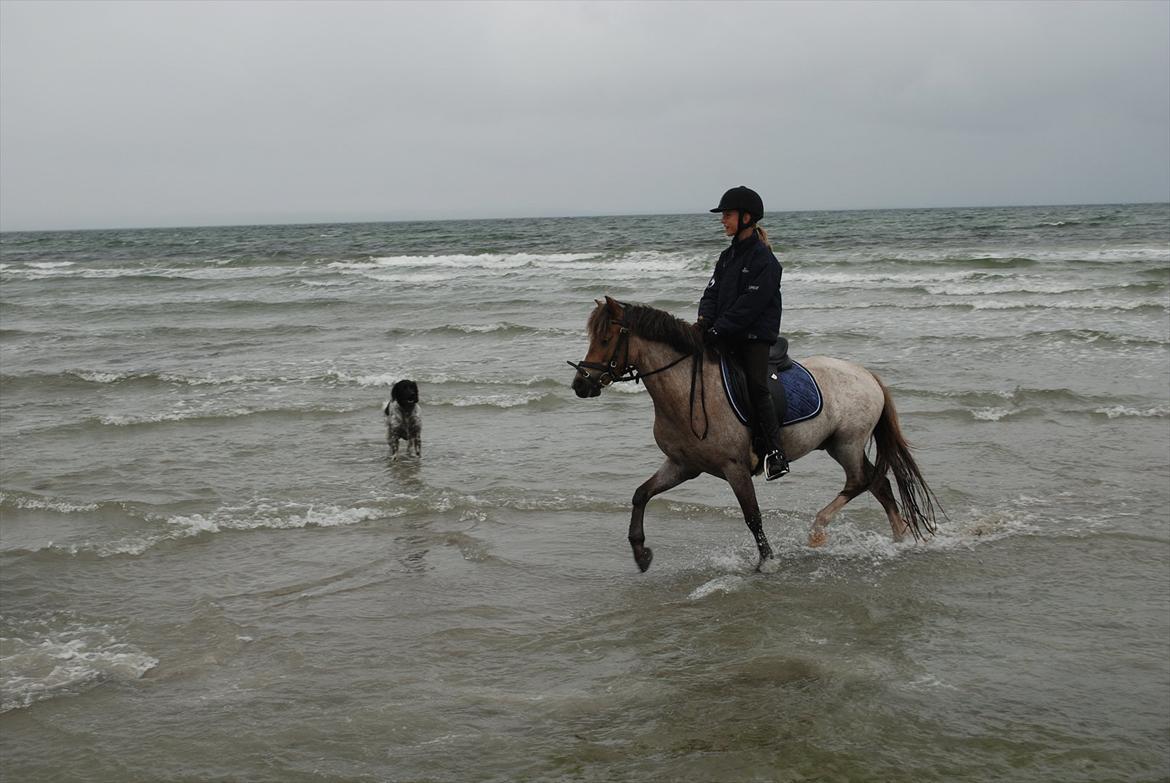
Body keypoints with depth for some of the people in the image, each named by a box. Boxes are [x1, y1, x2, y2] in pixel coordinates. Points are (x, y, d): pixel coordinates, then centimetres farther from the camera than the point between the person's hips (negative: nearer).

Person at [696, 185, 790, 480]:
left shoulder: (763, 259, -10)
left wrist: (717, 330, -21)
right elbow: (712, 292, 11)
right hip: (728, 337, 8)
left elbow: (750, 304, -17)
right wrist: (704, 320, -10)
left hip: (756, 336, -8)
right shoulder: (728, 257, 16)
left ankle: (775, 452, -20)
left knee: (756, 386, -21)